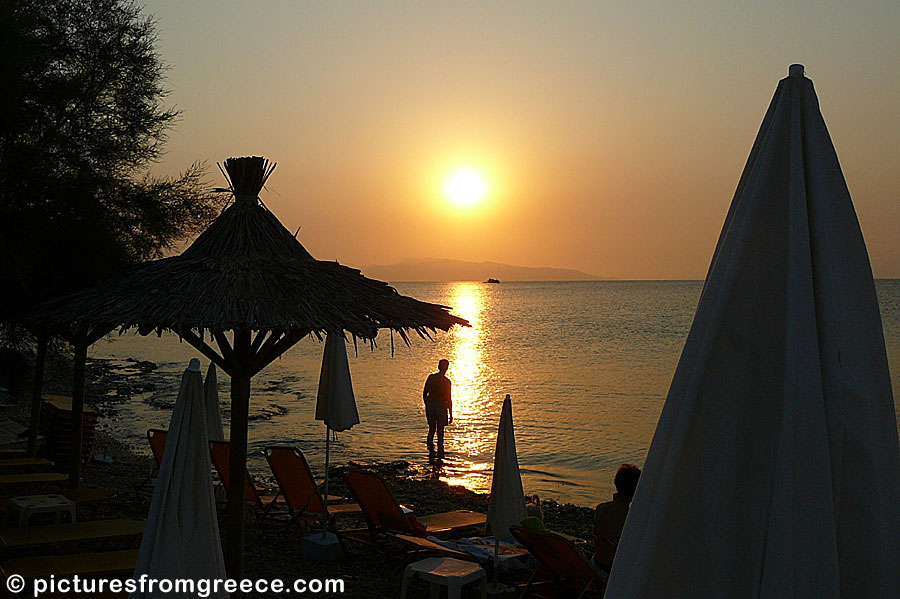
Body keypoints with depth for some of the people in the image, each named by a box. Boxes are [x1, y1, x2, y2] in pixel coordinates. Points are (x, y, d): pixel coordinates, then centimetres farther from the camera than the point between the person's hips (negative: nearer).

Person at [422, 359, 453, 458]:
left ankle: (430, 443, -7)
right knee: (440, 429, 7)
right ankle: (440, 452, 10)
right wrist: (451, 414, -1)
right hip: (441, 405, -3)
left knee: (432, 428, 17)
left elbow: (424, 393, 6)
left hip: (430, 405, 3)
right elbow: (449, 399, -7)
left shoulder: (431, 377, 2)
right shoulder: (446, 381, -8)